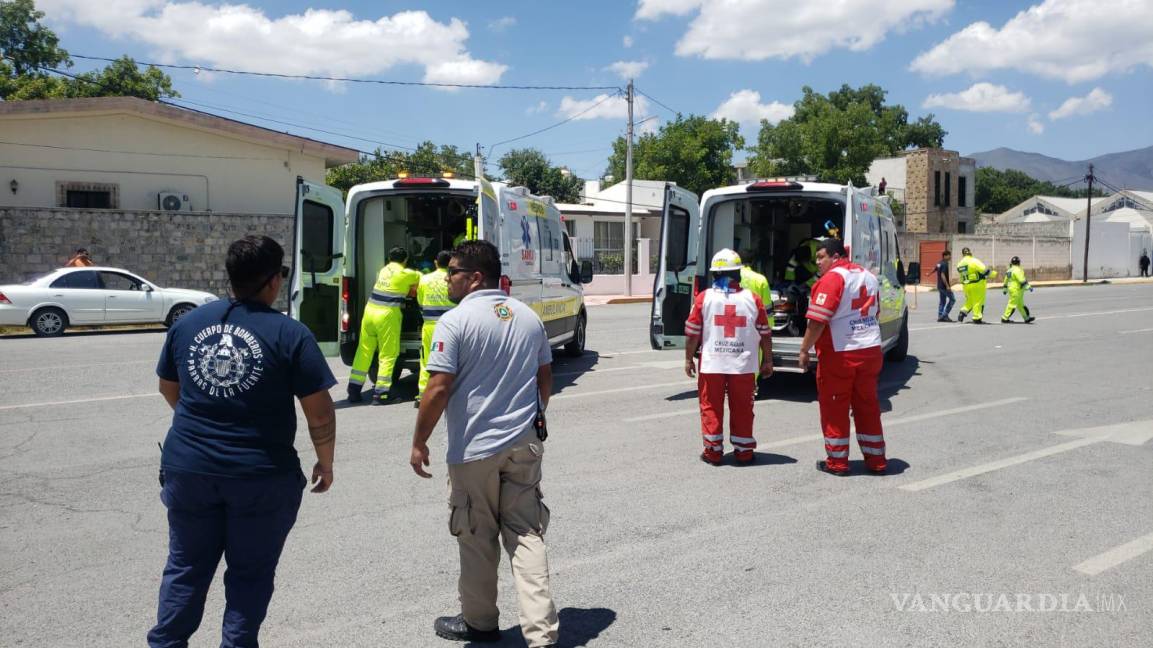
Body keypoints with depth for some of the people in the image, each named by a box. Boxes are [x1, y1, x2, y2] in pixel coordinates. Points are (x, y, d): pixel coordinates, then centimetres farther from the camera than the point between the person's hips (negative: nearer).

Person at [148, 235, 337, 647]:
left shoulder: (188, 322, 3)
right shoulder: (290, 334, -11)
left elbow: (168, 388, 18)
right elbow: (320, 413, -11)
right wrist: (325, 463, 4)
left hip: (188, 466, 4)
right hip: (261, 474, -4)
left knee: (186, 567, 19)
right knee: (249, 573, 12)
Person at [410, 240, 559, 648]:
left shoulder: (456, 320, -12)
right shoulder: (528, 317, 7)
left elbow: (439, 389, -15)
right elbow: (545, 377, 14)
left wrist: (419, 443, -5)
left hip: (474, 448, -5)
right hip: (524, 444, 5)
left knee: (478, 539, 12)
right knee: (527, 535, 8)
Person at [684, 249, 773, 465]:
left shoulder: (704, 297, -6)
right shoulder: (752, 299, -2)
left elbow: (692, 333, -3)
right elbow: (765, 334, 3)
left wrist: (689, 359, 9)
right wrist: (768, 361, 15)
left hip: (711, 364, -1)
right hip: (743, 365, 1)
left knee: (711, 407, 10)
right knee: (742, 408, 11)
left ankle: (713, 451, 15)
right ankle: (743, 452, 18)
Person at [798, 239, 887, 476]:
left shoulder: (832, 279, -13)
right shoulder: (868, 277, 12)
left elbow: (817, 320, -18)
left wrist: (804, 350, -11)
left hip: (840, 354, -7)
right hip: (870, 351, 7)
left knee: (834, 409, 5)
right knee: (868, 407, 15)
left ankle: (837, 462, 12)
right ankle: (876, 461, 20)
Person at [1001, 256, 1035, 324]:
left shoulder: (1009, 270, 13)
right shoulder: (1017, 270, -16)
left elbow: (1006, 280, 20)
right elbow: (1022, 280, -22)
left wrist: (1005, 289, 28)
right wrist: (1028, 287, -18)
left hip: (1011, 289, 10)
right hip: (1016, 290, -10)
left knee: (1020, 305, 14)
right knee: (1012, 305, -5)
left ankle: (1027, 318, 21)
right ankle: (1004, 319, -1)